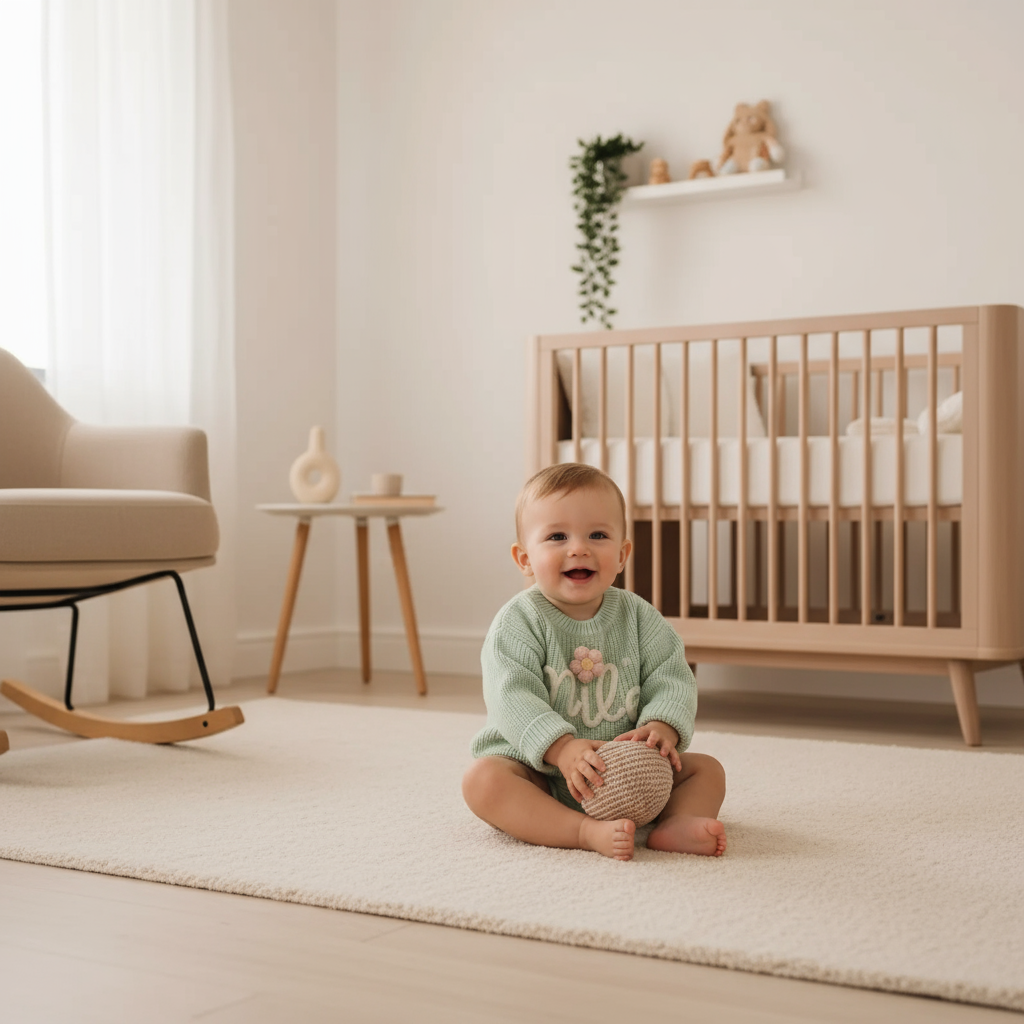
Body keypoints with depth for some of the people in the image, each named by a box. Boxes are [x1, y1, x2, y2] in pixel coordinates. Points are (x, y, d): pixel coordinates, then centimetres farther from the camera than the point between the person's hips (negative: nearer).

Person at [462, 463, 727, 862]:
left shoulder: (638, 617, 0)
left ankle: (675, 823, -35)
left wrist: (662, 728, -26)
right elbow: (512, 698, -21)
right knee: (482, 778, -32)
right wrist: (562, 748, -36)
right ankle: (587, 833, -43)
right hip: (537, 768, -3)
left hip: (626, 773, 4)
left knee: (705, 769, -8)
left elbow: (671, 679, -4)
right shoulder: (518, 622, -11)